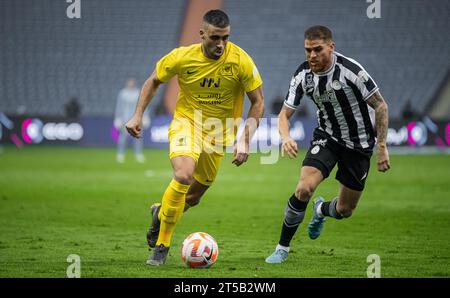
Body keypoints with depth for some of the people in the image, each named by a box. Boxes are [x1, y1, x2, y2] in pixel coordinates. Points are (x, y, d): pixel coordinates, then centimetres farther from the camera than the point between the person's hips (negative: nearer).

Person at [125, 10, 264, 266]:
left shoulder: (241, 61, -18)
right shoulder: (182, 57, -17)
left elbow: (258, 102, -8)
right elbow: (154, 81, 3)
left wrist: (245, 141, -16)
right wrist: (138, 115, -5)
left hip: (218, 133, 2)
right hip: (186, 122, -2)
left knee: (193, 197, 10)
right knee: (184, 176, -29)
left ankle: (160, 213, 45)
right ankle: (162, 245, -14)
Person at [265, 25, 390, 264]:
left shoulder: (351, 71, -24)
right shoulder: (303, 75, -12)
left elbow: (380, 106, -14)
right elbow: (285, 114, -5)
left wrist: (381, 147, -17)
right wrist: (286, 137, -27)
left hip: (358, 145, -1)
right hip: (326, 137, 2)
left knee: (344, 211, 6)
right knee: (304, 188, -24)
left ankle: (321, 209, 45)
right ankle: (282, 248, -7)